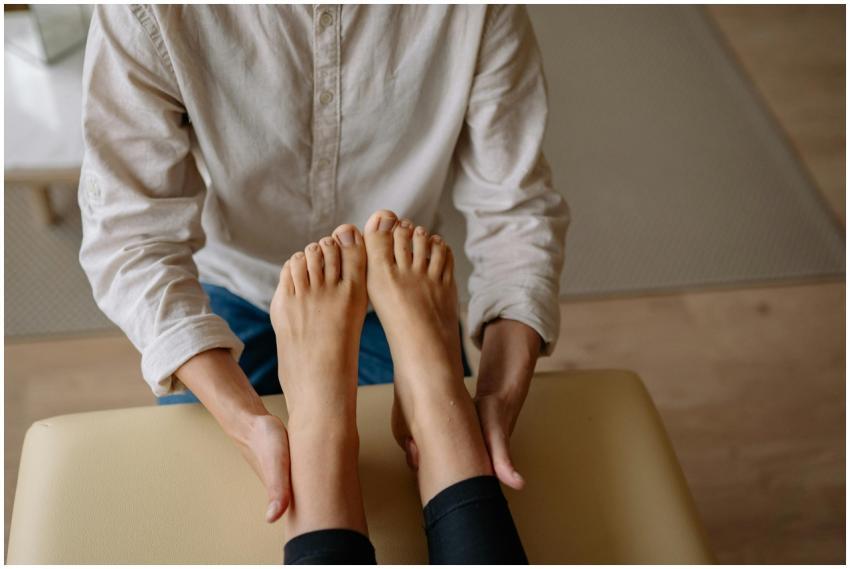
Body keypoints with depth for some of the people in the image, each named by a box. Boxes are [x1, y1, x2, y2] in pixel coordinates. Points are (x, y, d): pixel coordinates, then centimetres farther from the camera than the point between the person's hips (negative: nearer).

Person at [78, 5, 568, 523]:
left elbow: (517, 208, -21)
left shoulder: (483, 11, -26)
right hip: (232, 294, 0)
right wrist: (247, 422, -45)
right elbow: (129, 234, -31)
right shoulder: (150, 14, -30)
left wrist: (498, 397, -37)